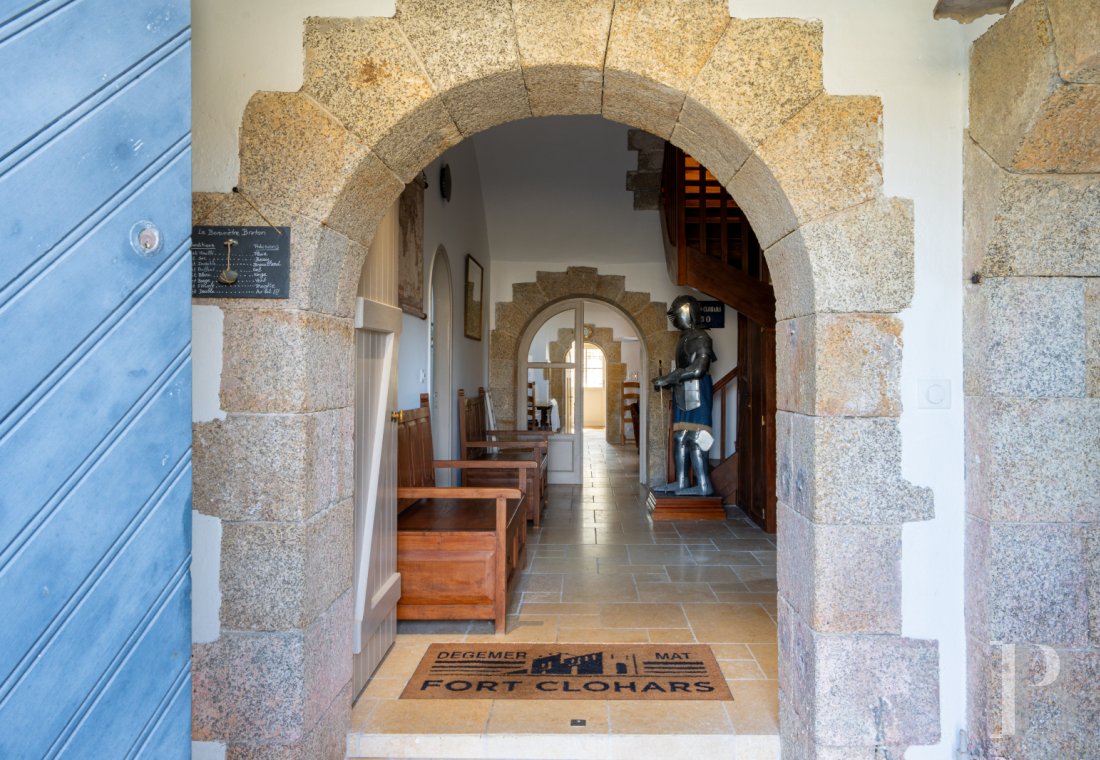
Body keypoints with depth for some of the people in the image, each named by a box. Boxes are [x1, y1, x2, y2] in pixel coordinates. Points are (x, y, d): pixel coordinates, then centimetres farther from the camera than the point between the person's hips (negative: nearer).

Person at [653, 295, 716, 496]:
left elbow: (697, 370, -21)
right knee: (680, 437, 9)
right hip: (683, 392, 9)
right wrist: (666, 381, 10)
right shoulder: (684, 338, 18)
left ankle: (704, 485, -8)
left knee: (695, 437, -10)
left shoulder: (700, 338, -11)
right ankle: (681, 482, 14)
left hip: (696, 391, -9)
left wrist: (666, 379, -19)